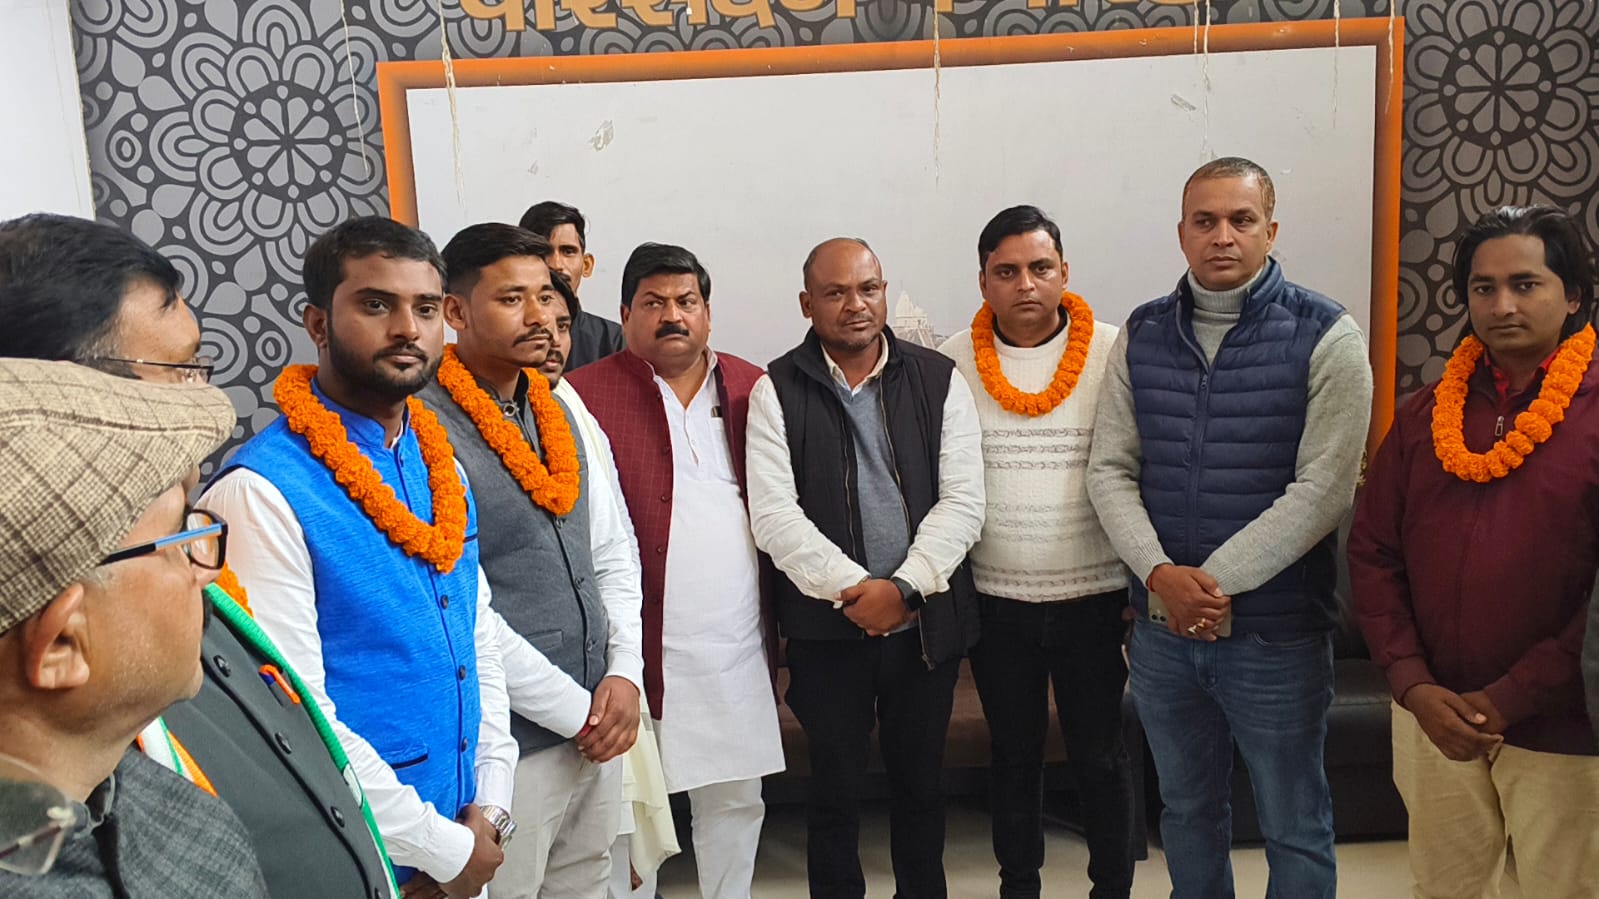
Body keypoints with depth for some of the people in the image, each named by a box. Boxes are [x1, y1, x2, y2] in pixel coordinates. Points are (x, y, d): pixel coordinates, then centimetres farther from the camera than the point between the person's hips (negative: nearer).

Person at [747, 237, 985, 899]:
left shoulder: (939, 380, 1)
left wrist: (903, 586, -15)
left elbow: (963, 501, -4)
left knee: (920, 781, 16)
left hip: (926, 622, 2)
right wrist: (853, 588, -18)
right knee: (835, 787, 12)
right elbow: (774, 515, -11)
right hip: (826, 626, -1)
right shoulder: (776, 391, -3)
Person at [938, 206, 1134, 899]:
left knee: (1100, 756, 11)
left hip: (1096, 597, -1)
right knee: (1013, 756, 15)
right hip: (995, 600, 1)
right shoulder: (953, 362, -2)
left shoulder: (1114, 353, -5)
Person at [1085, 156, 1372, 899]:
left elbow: (1323, 488, -14)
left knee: (1294, 830, 11)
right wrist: (1162, 575, -14)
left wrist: (1213, 584, -17)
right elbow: (1110, 469, 1)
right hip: (1161, 629, 4)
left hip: (1276, 634, -3)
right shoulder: (1141, 335, 4)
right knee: (1186, 811, 19)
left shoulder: (1324, 336, -7)